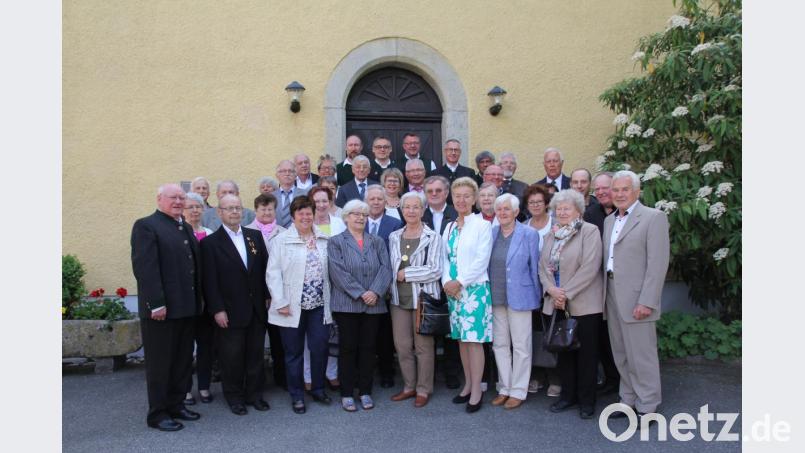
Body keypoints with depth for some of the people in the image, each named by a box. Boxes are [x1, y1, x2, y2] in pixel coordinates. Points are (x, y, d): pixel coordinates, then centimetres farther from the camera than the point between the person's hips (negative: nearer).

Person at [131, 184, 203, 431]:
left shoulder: (185, 227, 16)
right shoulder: (146, 226, -9)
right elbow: (145, 268, -17)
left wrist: (198, 300, 11)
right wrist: (156, 304, -21)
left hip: (186, 307, 8)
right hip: (161, 309, -8)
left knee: (183, 361, 14)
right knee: (160, 362, 4)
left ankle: (176, 405, 27)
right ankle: (158, 414, 16)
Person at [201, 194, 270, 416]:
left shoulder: (255, 236, 8)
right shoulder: (210, 242, -4)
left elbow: (265, 268, 10)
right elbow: (210, 280, -8)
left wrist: (268, 296, 5)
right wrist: (217, 310, -12)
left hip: (257, 308, 4)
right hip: (230, 311, -4)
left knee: (256, 354, 12)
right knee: (232, 357, 6)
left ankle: (254, 393, 25)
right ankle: (234, 397, 22)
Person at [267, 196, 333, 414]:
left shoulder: (323, 239, 7)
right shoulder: (281, 240, -3)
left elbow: (328, 270, 9)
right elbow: (273, 273, -6)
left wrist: (328, 300, 5)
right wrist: (281, 302, -11)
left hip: (318, 305, 3)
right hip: (292, 306, -2)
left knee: (320, 348, 4)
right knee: (294, 352, 8)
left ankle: (318, 388, 24)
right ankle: (297, 395, 22)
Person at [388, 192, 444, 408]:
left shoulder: (433, 237, -5)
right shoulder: (394, 237, 11)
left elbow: (435, 270, -11)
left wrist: (406, 274, -10)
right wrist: (393, 283, -1)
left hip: (423, 298, -4)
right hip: (399, 298, 5)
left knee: (423, 346, 4)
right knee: (402, 345, 8)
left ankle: (423, 390, 17)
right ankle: (409, 386, 24)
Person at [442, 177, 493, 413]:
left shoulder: (482, 225, -5)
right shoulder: (449, 227, 13)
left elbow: (481, 260, -12)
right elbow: (445, 258, 11)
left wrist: (460, 282, -14)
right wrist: (446, 282, -5)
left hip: (474, 288, -6)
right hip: (452, 290, 6)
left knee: (474, 339, -4)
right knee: (461, 339, 11)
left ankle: (476, 391, 5)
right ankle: (468, 385, 23)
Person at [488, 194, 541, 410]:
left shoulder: (529, 234, -5)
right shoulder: (491, 233, 6)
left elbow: (534, 267, -1)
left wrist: (536, 296, 1)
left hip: (519, 297, -4)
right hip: (496, 298, 4)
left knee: (520, 346, 4)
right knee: (500, 345, 11)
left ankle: (518, 391, 16)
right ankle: (504, 388, 24)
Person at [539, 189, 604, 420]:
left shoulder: (589, 231, -6)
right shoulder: (551, 235, 13)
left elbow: (589, 268, -15)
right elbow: (543, 265, 9)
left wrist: (566, 293, -15)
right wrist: (552, 289, -9)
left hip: (583, 304, -5)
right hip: (557, 304, 5)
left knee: (586, 352, 4)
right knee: (564, 350, 12)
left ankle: (587, 400, 16)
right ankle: (568, 394, 24)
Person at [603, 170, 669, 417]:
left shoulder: (654, 217, -6)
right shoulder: (609, 220, 16)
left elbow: (658, 263, -13)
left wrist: (646, 302, -18)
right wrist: (606, 294, 9)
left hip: (637, 298, -7)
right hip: (613, 297, 7)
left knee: (641, 355, -1)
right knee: (622, 355, 14)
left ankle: (647, 406, 13)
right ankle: (628, 400, 27)